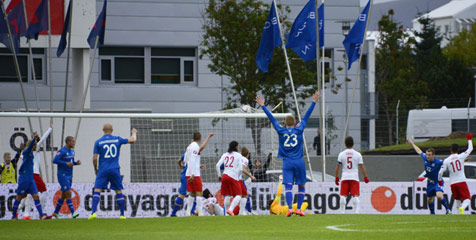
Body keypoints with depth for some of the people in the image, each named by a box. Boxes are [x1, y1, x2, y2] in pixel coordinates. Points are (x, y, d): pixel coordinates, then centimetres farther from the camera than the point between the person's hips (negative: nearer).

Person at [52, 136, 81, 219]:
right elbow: (55, 160, -22)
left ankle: (56, 212, 22)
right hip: (63, 175, -9)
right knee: (68, 194, -13)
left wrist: (76, 163, 1)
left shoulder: (72, 151, 13)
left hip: (69, 176, 9)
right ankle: (73, 213, -17)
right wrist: (66, 163, -27)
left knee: (64, 195, 12)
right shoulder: (62, 151, -13)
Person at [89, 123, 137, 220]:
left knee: (97, 191, -4)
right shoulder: (117, 139, 3)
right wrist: (134, 133, 33)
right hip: (115, 170, 2)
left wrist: (95, 169, 14)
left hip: (103, 170, -2)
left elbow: (94, 158, -2)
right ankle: (122, 214, 10)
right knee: (119, 192, 10)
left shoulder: (98, 142, -1)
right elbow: (132, 140, 11)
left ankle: (94, 212, -20)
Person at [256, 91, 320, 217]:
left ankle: (290, 208, -20)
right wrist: (314, 102, 18)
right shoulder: (299, 130, 3)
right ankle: (299, 209, 4)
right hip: (299, 161, 0)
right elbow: (306, 116, 10)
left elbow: (271, 118, 10)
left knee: (288, 186, -5)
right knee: (301, 185, 9)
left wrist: (262, 105, 18)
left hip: (287, 162, 0)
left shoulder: (281, 131, 3)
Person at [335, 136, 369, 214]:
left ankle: (342, 211, 4)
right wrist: (365, 177, 8)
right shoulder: (357, 154, 1)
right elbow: (362, 167, 1)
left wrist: (336, 177, 12)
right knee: (355, 196, -2)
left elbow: (338, 167, 3)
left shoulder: (341, 154, 1)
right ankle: (356, 211, -12)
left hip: (345, 177, 0)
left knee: (343, 196, 5)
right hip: (354, 177, 0)